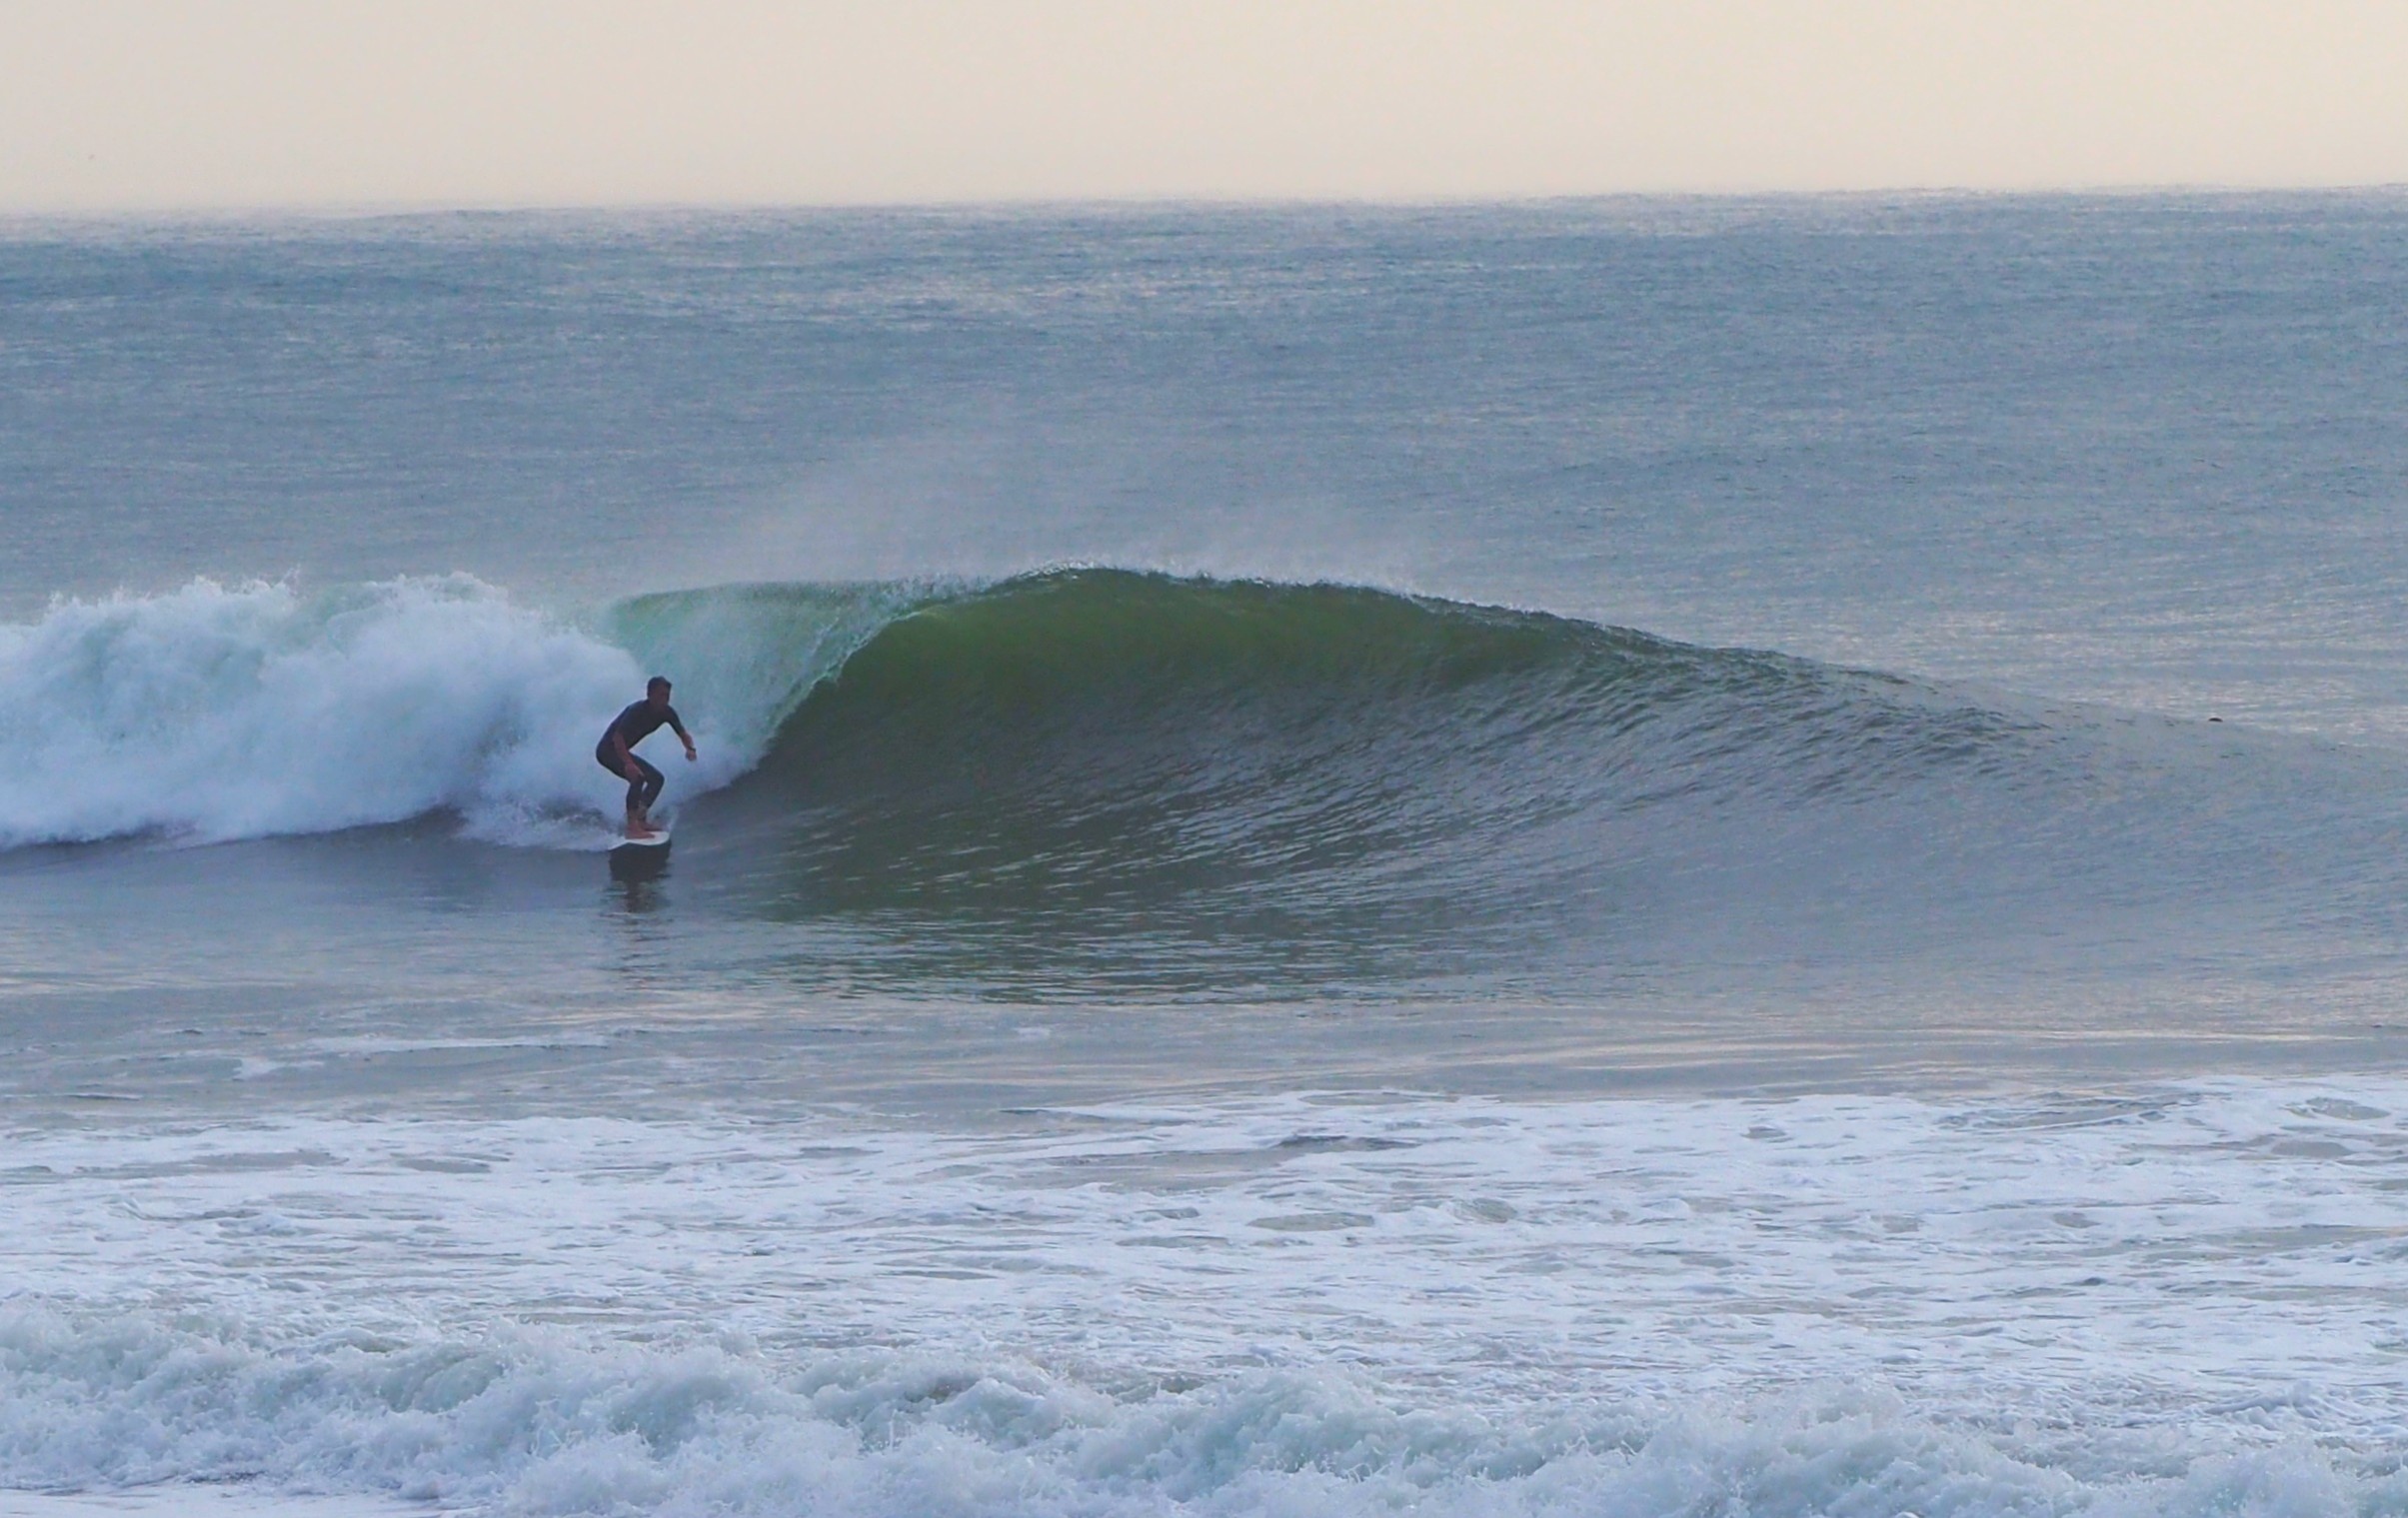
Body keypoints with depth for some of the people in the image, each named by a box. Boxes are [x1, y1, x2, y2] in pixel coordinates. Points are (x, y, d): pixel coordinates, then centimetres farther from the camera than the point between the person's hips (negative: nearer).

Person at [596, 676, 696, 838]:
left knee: (657, 779, 10)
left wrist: (690, 748, -17)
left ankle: (640, 820, 10)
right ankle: (632, 826, -34)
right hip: (607, 750, -9)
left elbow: (683, 734, 6)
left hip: (621, 752, 9)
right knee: (637, 776, -29)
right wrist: (628, 763, -47)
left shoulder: (667, 712, -4)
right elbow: (617, 737, -36)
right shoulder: (637, 711, -28)